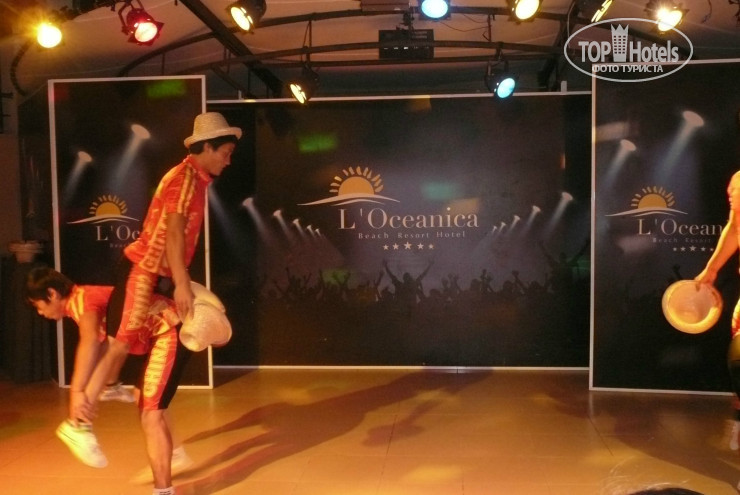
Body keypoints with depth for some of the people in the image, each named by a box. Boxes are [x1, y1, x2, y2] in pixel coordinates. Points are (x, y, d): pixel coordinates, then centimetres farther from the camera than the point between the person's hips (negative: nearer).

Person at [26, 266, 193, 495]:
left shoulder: (81, 299, -18)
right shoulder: (87, 298, 13)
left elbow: (89, 339, -40)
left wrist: (77, 391, -46)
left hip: (170, 331, -11)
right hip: (162, 332, 11)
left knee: (150, 414, -13)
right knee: (144, 397, 28)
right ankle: (175, 455, 44)